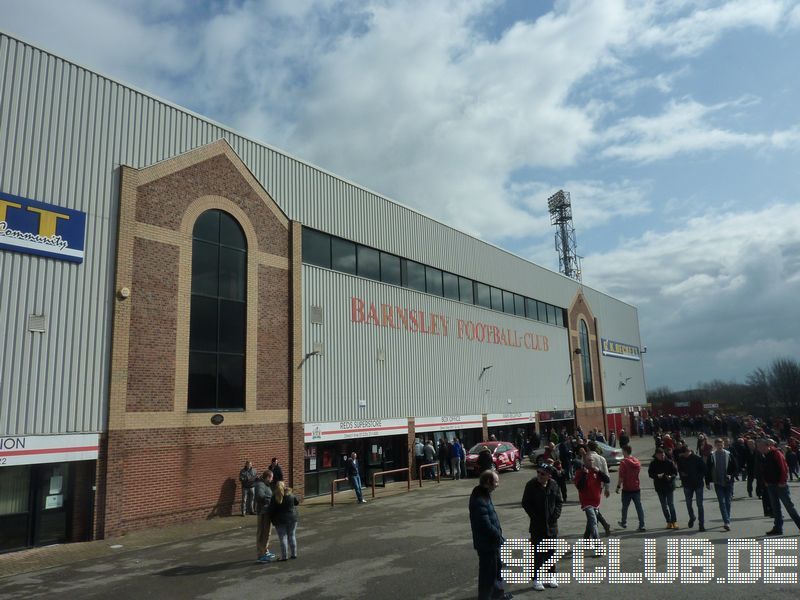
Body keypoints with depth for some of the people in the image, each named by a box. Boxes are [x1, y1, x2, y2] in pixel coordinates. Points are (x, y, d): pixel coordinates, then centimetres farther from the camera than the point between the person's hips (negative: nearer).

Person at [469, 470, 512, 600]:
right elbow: (486, 525, -28)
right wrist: (500, 537, -17)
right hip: (486, 543, -10)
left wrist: (498, 532, 8)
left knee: (497, 567, 26)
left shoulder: (483, 493, 3)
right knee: (488, 572, 5)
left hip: (492, 541, 10)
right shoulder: (479, 500, -30)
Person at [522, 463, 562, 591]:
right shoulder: (531, 485, -11)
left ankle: (551, 576, 30)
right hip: (537, 526, -3)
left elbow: (558, 501, 8)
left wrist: (556, 514, -6)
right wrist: (535, 517, -13)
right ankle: (536, 578, 13)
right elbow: (525, 503, -7)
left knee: (551, 552, 14)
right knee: (537, 553, 2)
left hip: (551, 524, 3)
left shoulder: (553, 485, -2)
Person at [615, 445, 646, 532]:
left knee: (625, 507, 12)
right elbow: (639, 470, 16)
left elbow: (621, 476, -17)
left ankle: (624, 523, 25)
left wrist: (618, 486, -10)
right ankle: (642, 526, 1)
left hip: (627, 489, -5)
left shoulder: (624, 462, -15)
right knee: (639, 507, 5)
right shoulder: (637, 461, 4)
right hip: (636, 488, 5)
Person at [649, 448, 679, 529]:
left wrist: (671, 477, -20)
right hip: (659, 487, 2)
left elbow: (675, 472, 0)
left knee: (671, 504, -7)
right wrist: (657, 476, -19)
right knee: (664, 505, 9)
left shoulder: (669, 462, -5)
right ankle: (669, 522, 19)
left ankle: (674, 521, 1)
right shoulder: (653, 464, -1)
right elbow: (650, 473, 0)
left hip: (669, 486, -2)